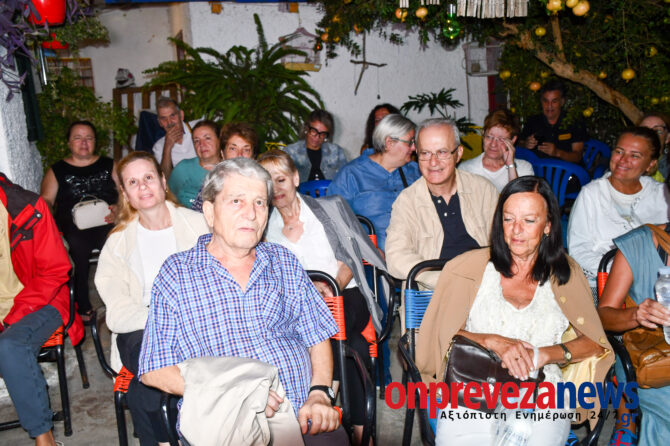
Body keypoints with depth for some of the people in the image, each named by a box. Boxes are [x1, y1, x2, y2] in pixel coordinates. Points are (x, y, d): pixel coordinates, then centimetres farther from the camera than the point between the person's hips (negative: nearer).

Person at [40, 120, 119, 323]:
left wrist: (118, 208, -8)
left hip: (107, 222, 0)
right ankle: (83, 307, -18)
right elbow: (46, 200, 13)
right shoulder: (57, 171, 21)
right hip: (73, 225, 0)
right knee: (78, 245, -32)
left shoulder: (109, 165, 21)